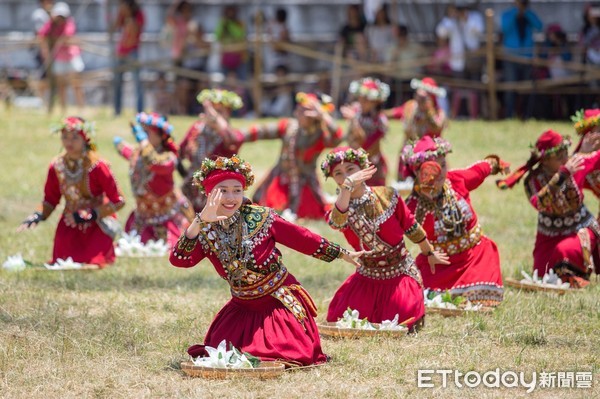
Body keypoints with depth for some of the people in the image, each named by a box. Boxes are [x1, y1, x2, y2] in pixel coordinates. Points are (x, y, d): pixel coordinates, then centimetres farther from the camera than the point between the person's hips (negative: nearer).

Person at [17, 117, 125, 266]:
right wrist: (37, 216, -15)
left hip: (98, 224, -4)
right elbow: (50, 201, 4)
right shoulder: (56, 167, -7)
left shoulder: (97, 166, -21)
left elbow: (118, 202, -16)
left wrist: (90, 215, -22)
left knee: (92, 263, -12)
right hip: (70, 223, 4)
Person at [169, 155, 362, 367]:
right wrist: (200, 221, -37)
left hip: (281, 304, -3)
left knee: (292, 356, -14)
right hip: (243, 309, 3)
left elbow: (303, 238, -6)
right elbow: (178, 260, -25)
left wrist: (343, 254, 0)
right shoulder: (205, 232, -8)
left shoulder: (260, 218, -15)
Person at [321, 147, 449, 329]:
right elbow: (336, 222, -38)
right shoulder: (341, 208, -10)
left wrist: (430, 253, 15)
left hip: (400, 274, -2)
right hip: (366, 278, 2)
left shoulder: (386, 196, -10)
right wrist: (347, 187, -49)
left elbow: (411, 227, 3)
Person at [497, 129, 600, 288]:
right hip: (549, 237, 2)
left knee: (565, 250, -33)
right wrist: (563, 174, -42)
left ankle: (576, 277, -3)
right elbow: (540, 203, -39)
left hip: (581, 229, -2)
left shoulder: (577, 163, -15)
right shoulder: (533, 180, -19)